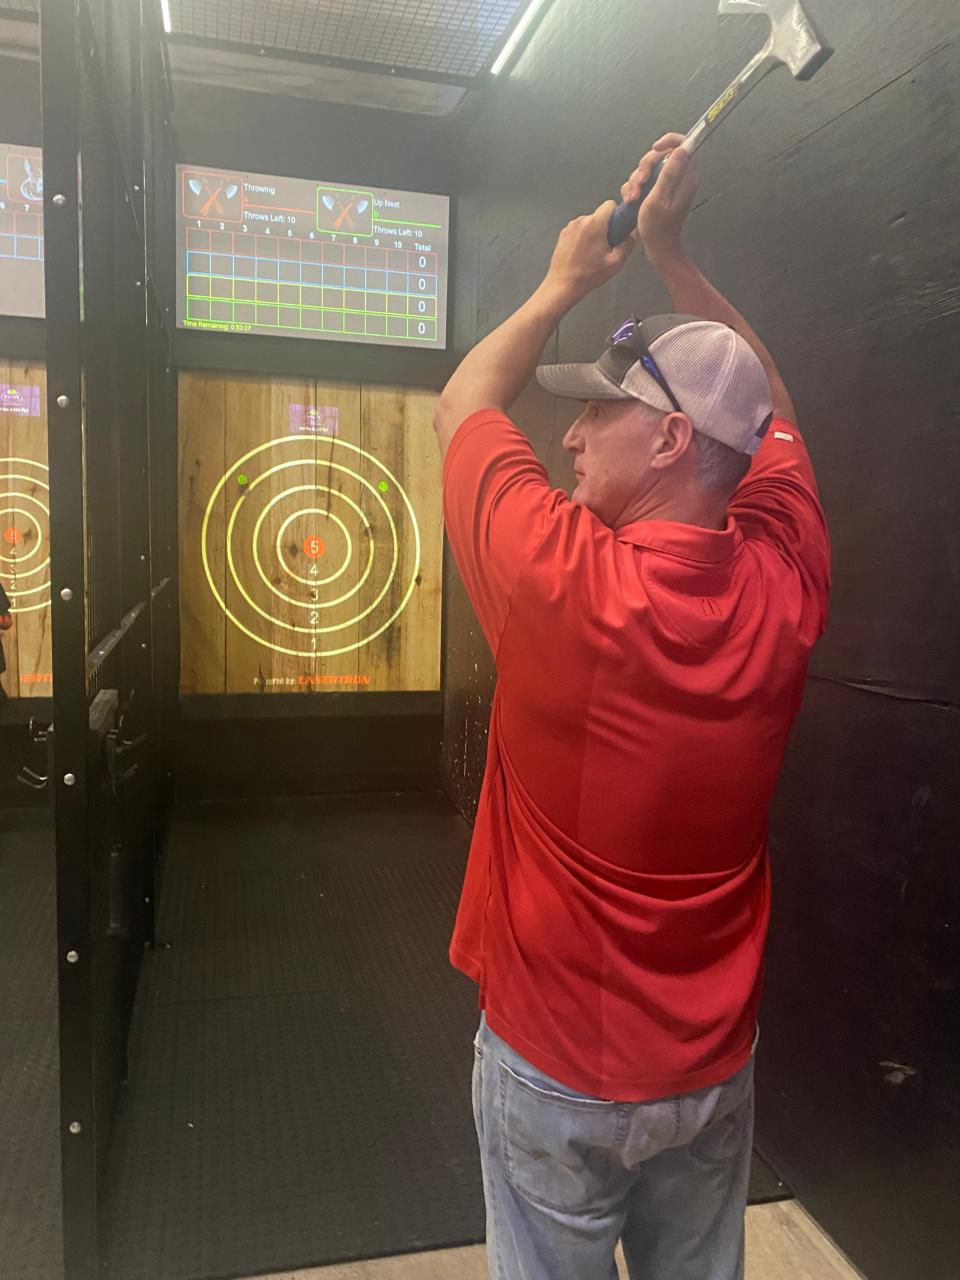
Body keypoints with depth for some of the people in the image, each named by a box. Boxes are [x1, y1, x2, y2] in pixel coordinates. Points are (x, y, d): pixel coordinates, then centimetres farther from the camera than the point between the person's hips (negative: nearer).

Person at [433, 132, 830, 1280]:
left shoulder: (561, 582, -27)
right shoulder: (784, 585, -15)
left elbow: (462, 404, -7)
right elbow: (764, 407, 6)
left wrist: (565, 281, 6)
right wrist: (669, 254, 7)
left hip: (554, 1073, -4)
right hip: (716, 1069, 4)